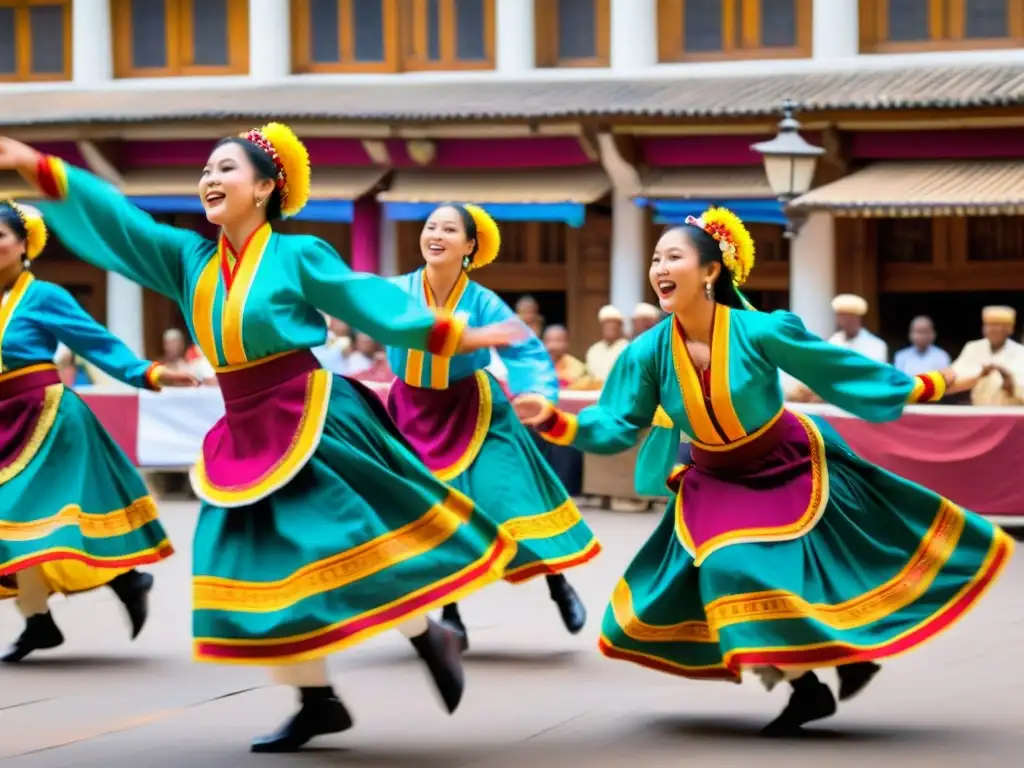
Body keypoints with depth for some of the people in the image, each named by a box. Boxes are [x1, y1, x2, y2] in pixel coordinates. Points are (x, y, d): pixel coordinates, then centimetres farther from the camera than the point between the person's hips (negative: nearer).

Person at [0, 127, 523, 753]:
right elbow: (116, 218, 3)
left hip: (314, 421, -6)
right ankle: (318, 701, 11)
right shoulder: (190, 258, 7)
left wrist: (459, 335, -1)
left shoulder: (299, 256, -7)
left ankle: (433, 639, 14)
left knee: (346, 544, -9)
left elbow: (376, 304, -2)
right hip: (245, 436, 6)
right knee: (259, 566, 3)